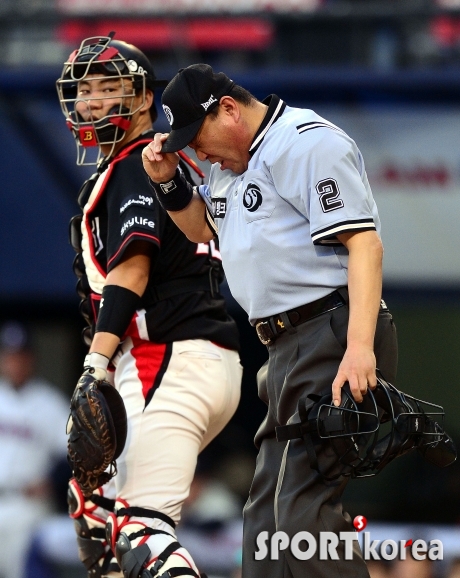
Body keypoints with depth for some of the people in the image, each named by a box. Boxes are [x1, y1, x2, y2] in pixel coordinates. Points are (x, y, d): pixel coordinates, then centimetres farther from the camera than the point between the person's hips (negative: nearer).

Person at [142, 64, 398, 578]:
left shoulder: (307, 142, -11)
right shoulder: (233, 160, 19)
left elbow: (364, 242, -20)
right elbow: (200, 228, 36)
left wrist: (359, 348, -30)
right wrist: (167, 181, 14)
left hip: (332, 341, -10)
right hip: (286, 352, 10)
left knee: (302, 513, -20)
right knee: (264, 513, 10)